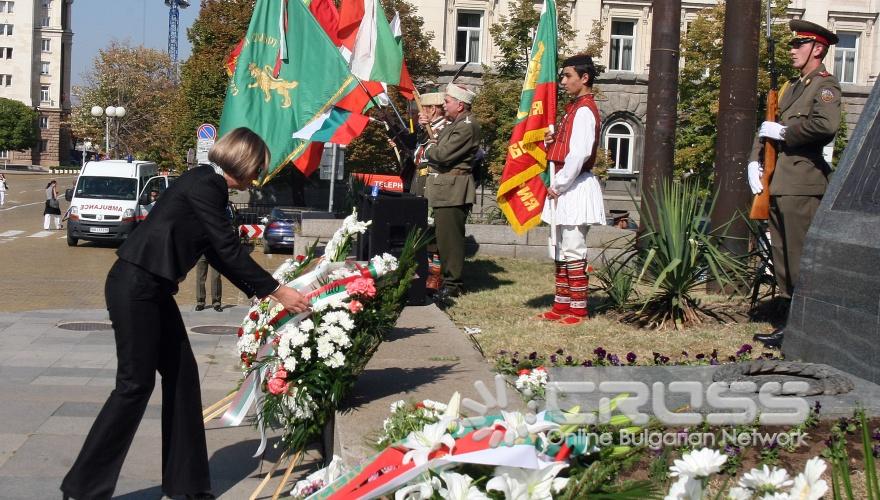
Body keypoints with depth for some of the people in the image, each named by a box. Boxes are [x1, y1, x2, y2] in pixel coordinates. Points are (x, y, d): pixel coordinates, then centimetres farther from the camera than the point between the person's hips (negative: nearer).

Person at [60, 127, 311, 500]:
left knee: (182, 375, 10)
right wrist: (277, 291, -12)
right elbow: (229, 250, -17)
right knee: (135, 384, -4)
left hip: (152, 289, 10)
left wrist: (258, 292, 16)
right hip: (134, 287, -10)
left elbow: (219, 255, 19)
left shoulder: (209, 187, 14)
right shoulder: (204, 185, -15)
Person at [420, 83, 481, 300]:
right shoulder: (455, 124, 19)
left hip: (453, 191, -11)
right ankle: (448, 279, 25)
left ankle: (452, 285, 1)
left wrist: (429, 148, -2)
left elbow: (443, 154, -22)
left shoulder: (467, 126, -16)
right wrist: (427, 127, 11)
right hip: (445, 190, 11)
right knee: (443, 236, 15)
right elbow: (438, 143, 21)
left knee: (450, 237, -6)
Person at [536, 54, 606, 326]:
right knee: (560, 251, 13)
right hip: (563, 189, 10)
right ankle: (562, 305, 20)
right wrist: (552, 141, 1)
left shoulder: (584, 110, -14)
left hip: (575, 188, -10)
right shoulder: (574, 108, 17)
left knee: (573, 251, -5)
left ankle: (578, 309, 1)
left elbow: (579, 154, -23)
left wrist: (558, 185, -16)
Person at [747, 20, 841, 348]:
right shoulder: (792, 87, 21)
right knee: (782, 257, 12)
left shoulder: (825, 85, -6)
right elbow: (769, 127, 21)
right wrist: (755, 161, 5)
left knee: (798, 260, -8)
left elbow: (827, 125, -25)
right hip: (779, 184, 9)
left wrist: (784, 133, -14)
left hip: (802, 185, -9)